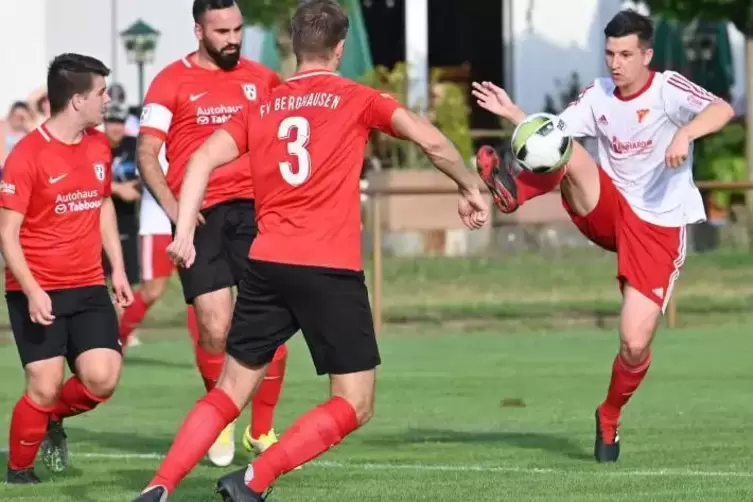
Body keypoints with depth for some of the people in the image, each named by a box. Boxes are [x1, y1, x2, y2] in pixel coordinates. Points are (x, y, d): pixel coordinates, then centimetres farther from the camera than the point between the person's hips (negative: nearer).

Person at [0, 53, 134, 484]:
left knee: (102, 379, -10)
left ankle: (53, 420, 22)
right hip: (37, 292, -5)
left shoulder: (99, 146, 6)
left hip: (88, 287, 5)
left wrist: (118, 270, 16)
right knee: (45, 386, -10)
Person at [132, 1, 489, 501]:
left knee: (230, 393, 16)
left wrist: (184, 235, -1)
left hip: (266, 265, 5)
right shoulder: (357, 99, 4)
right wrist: (470, 188, 12)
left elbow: (203, 159, 3)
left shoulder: (262, 108, 15)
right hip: (332, 271, -5)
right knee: (353, 406, 3)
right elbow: (431, 141, -4)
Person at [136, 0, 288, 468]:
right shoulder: (172, 82, 3)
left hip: (254, 209, 3)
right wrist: (172, 205, -16)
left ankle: (262, 430, 10)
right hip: (201, 214, -3)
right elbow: (147, 154, 0)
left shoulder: (262, 79, 12)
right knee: (215, 330, -10)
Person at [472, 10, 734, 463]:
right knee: (567, 154, -25)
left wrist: (686, 133, -47)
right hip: (608, 212, 4)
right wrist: (512, 114, -23)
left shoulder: (668, 89, -12)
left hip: (660, 228, -4)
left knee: (636, 344, -9)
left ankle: (610, 418, 17)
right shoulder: (597, 95, 2)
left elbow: (722, 110, -29)